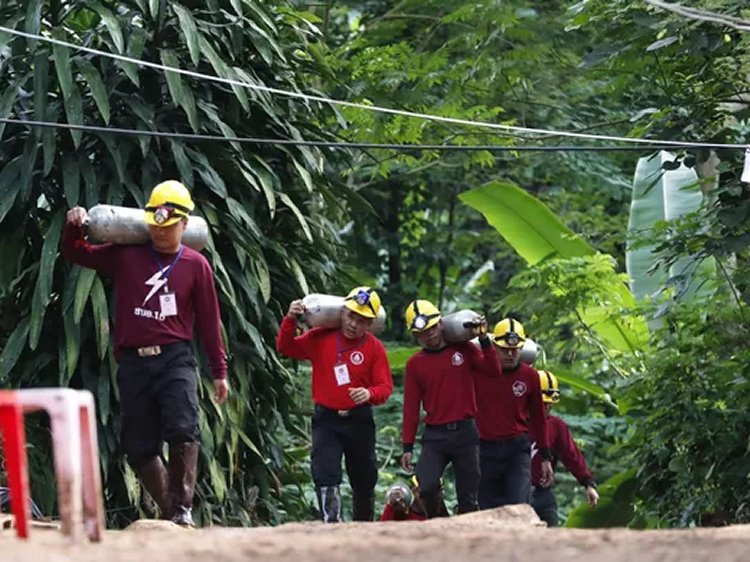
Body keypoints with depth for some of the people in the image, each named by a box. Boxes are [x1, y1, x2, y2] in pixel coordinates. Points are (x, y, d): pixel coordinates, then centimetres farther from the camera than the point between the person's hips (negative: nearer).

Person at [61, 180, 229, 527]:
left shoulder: (196, 265, 5)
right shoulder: (125, 256, 9)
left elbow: (209, 320, 7)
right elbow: (76, 254, 17)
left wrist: (219, 371, 8)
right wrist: (73, 227, -3)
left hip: (175, 358, -3)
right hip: (133, 363, 3)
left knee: (182, 430, -23)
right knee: (139, 447, 3)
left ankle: (183, 509, -17)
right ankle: (170, 512, 15)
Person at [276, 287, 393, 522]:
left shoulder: (375, 348, -5)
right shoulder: (321, 338, -3)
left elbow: (385, 386, -7)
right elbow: (285, 348, 4)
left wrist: (370, 394, -30)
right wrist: (290, 321, -13)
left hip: (360, 421, 1)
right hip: (326, 420, -1)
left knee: (364, 483, 15)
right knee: (326, 477, -17)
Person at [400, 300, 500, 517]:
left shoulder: (463, 350, 5)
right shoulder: (415, 364, 6)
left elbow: (494, 371, -8)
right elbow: (411, 407, 7)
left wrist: (484, 340, -16)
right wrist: (407, 446, 4)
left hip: (465, 432, 0)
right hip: (434, 435, 0)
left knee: (468, 498, 2)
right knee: (426, 487, -19)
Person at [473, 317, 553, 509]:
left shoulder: (529, 376, 3)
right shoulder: (480, 370, -1)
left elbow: (538, 419, 13)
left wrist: (545, 457, 13)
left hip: (517, 450, -1)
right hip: (487, 449, 1)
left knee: (519, 508, -16)